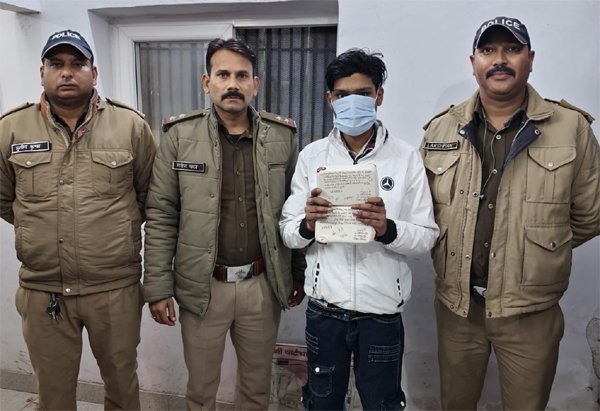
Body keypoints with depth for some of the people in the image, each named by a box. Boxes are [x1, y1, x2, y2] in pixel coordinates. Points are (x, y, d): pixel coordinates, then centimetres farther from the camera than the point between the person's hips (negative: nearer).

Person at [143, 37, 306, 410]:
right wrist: (158, 287, -5)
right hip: (201, 286, -1)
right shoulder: (180, 136, -5)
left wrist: (299, 277, 5)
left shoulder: (284, 137, -2)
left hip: (263, 284, 1)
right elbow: (161, 216, -4)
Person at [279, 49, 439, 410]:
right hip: (324, 308, 2)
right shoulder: (311, 156, -1)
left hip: (382, 311, -1)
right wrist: (307, 225, -22)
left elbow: (427, 235, -7)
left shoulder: (406, 157, -6)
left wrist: (388, 229, -26)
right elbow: (287, 232, 0)